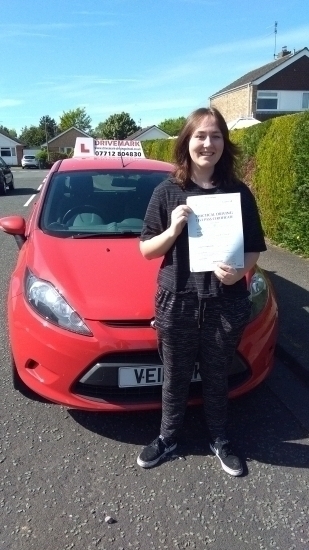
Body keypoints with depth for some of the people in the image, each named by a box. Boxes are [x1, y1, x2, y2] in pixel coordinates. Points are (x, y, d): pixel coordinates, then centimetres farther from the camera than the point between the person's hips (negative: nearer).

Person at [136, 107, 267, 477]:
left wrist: (240, 270, -17)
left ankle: (219, 441, 42)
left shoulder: (239, 193, -1)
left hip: (226, 304, 1)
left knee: (217, 378, 18)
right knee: (175, 379, 16)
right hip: (176, 303, 0)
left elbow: (254, 249, 4)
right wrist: (173, 230, -18)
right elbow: (146, 250, 0)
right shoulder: (167, 192, -3)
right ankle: (167, 438, 41)